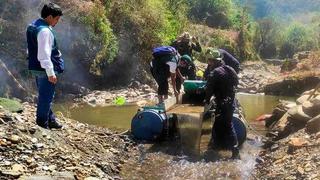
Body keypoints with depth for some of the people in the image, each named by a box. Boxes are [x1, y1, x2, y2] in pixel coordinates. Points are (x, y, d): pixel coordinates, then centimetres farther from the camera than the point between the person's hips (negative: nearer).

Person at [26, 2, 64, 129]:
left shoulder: (33, 26, 11)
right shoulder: (45, 31, -21)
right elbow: (44, 54, -25)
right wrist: (51, 73, -23)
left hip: (35, 67, 11)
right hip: (45, 69, -11)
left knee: (44, 96, 19)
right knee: (46, 97, -1)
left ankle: (50, 120, 30)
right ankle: (42, 123, 7)